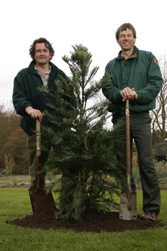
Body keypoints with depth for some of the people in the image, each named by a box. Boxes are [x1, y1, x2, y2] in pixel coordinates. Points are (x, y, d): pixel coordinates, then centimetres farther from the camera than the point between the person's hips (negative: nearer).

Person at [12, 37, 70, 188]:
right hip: (36, 130, -1)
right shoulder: (23, 76, 10)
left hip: (60, 128, 1)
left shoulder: (60, 75, 17)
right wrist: (29, 108, -26)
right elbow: (18, 98, -4)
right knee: (37, 170, 3)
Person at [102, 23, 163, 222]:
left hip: (140, 117, -3)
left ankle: (151, 208, 0)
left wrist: (138, 94, -18)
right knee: (123, 163, 7)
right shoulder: (111, 65, 15)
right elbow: (107, 88, 4)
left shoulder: (148, 58, 7)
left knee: (146, 163, -6)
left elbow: (156, 82, -3)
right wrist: (120, 93, -17)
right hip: (119, 118, 4)